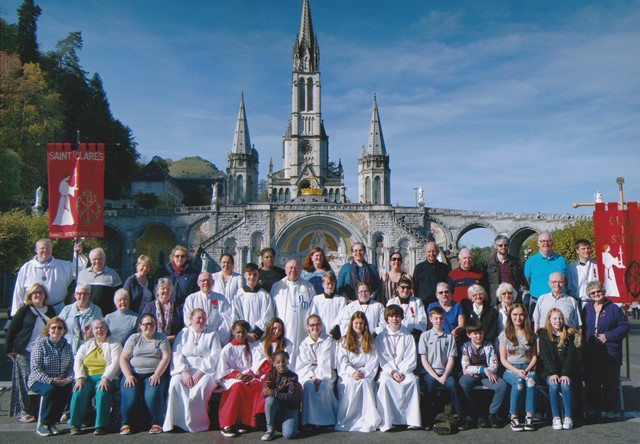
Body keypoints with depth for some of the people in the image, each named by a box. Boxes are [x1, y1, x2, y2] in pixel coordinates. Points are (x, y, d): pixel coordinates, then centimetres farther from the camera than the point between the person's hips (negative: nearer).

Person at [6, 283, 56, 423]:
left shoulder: (50, 311, 12)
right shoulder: (24, 310, -1)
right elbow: (12, 329, -1)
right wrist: (9, 349, -4)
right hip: (25, 352, -4)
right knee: (26, 382, -1)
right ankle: (25, 412, 9)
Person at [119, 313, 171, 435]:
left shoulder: (161, 338, 10)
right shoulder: (134, 338, 14)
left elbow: (166, 357, -1)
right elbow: (123, 358, 6)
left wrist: (157, 375, -15)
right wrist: (128, 376, -9)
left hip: (154, 374, -1)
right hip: (134, 373, 1)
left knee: (153, 395, -29)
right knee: (129, 395, -27)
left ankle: (157, 423, -6)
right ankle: (126, 424, -4)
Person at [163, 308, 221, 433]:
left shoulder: (212, 335, 13)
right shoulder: (183, 333, 16)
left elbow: (214, 357, 1)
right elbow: (177, 354, 5)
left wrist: (200, 372, -14)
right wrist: (184, 372, -12)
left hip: (205, 371, -1)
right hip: (184, 370, 2)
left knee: (203, 384, -33)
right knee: (175, 382, -29)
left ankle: (197, 423, -22)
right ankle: (174, 421, -23)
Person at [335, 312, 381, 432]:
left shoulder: (370, 341, 15)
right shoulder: (344, 341, 13)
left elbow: (373, 361, 4)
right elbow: (342, 362, 1)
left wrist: (363, 372, -14)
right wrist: (352, 372, -17)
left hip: (366, 374, 0)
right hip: (348, 373, 0)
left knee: (365, 382, -33)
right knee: (349, 383, -33)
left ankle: (367, 420, -30)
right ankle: (346, 420, -28)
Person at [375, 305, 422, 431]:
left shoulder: (408, 336, 11)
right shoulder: (381, 337, 8)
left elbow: (411, 359, 3)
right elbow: (382, 359, 0)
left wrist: (401, 372, -12)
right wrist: (392, 372, -15)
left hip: (405, 370, 1)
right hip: (387, 370, -1)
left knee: (413, 380, -30)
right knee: (384, 381, -33)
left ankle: (413, 420, -27)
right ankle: (386, 422, -32)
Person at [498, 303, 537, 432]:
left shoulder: (531, 334, 14)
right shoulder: (504, 335, 8)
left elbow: (534, 356, 11)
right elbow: (503, 359, 4)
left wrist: (527, 370, -8)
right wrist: (517, 371, -12)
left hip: (527, 368, 1)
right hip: (510, 369, -1)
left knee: (531, 381, -34)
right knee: (519, 382, -35)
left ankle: (529, 417, -33)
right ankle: (514, 417, -27)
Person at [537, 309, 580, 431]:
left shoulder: (569, 334, 6)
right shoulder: (544, 334, 5)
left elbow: (571, 356, -2)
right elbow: (545, 356, -3)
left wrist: (565, 374, -16)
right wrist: (553, 373, -18)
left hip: (567, 371, 0)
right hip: (549, 371, 0)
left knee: (566, 385, -29)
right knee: (553, 385, -29)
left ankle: (568, 417, -19)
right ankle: (555, 417, -20)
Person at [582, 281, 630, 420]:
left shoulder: (613, 308, -1)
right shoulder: (586, 308, 9)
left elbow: (624, 326, -3)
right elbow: (582, 328, 17)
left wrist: (608, 335, -12)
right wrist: (583, 342, 3)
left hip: (610, 354, -3)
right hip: (590, 354, 3)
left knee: (611, 383, 2)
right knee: (591, 383, 8)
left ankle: (611, 410, 13)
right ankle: (593, 410, 18)